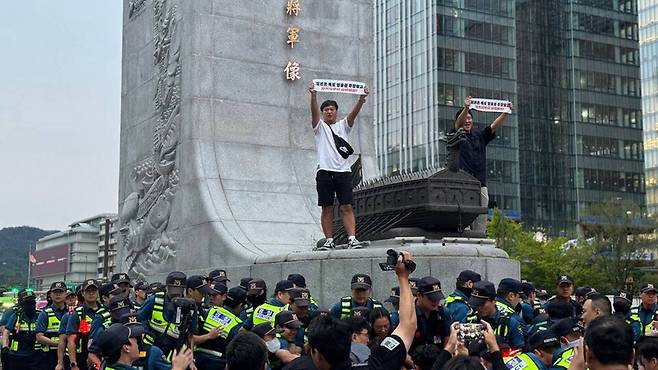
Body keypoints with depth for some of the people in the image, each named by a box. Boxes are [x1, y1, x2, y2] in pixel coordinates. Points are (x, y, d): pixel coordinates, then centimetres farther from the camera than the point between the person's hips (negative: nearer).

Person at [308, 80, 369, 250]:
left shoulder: (343, 125, 15)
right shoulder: (319, 126, 11)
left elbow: (354, 113, -2)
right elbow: (314, 111, -8)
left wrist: (361, 99, -22)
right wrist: (313, 95, -27)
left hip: (343, 172, 1)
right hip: (324, 172, -1)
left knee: (347, 207, -5)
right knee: (327, 209, 2)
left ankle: (352, 238, -9)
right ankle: (329, 240, 8)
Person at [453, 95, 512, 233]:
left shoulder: (480, 137, 20)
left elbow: (495, 126, 7)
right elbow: (458, 123, -12)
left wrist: (506, 113, -10)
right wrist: (466, 108, -31)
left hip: (481, 185, 5)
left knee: (481, 220, 1)